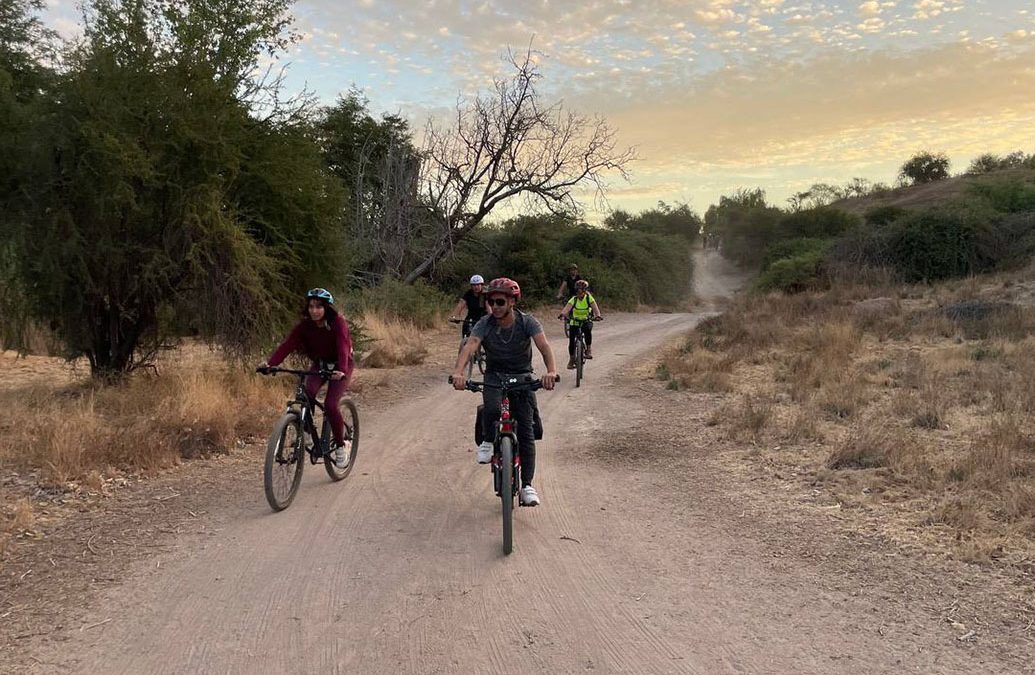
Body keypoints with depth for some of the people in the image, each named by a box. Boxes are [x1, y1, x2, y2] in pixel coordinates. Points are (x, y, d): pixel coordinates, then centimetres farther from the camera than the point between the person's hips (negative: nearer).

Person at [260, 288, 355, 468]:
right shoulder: (305, 325, -12)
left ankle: (341, 445, 1)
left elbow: (343, 347, -37)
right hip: (319, 364, 4)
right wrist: (270, 363, -39)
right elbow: (288, 344, -23)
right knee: (308, 393, -25)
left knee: (330, 404, -19)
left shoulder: (338, 323, -23)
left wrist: (341, 370, -55)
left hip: (339, 367, -4)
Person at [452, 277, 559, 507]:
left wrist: (551, 371, -50)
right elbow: (470, 346, -30)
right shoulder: (485, 324, -14)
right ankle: (488, 441, -2)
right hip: (495, 376, 0)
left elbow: (543, 346, -29)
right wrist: (458, 372, -50)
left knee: (526, 431, -9)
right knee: (491, 408, -33)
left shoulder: (528, 322, -15)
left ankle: (527, 485, -2)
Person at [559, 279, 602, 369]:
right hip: (574, 322, 1)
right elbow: (567, 308, -26)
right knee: (571, 340, -7)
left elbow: (595, 307, -23)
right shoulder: (574, 299, -10)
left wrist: (597, 315, -44)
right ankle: (571, 358, 14)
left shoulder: (589, 298, -9)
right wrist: (563, 314, -48)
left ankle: (589, 349, -19)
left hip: (586, 321, -1)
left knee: (587, 329, -35)